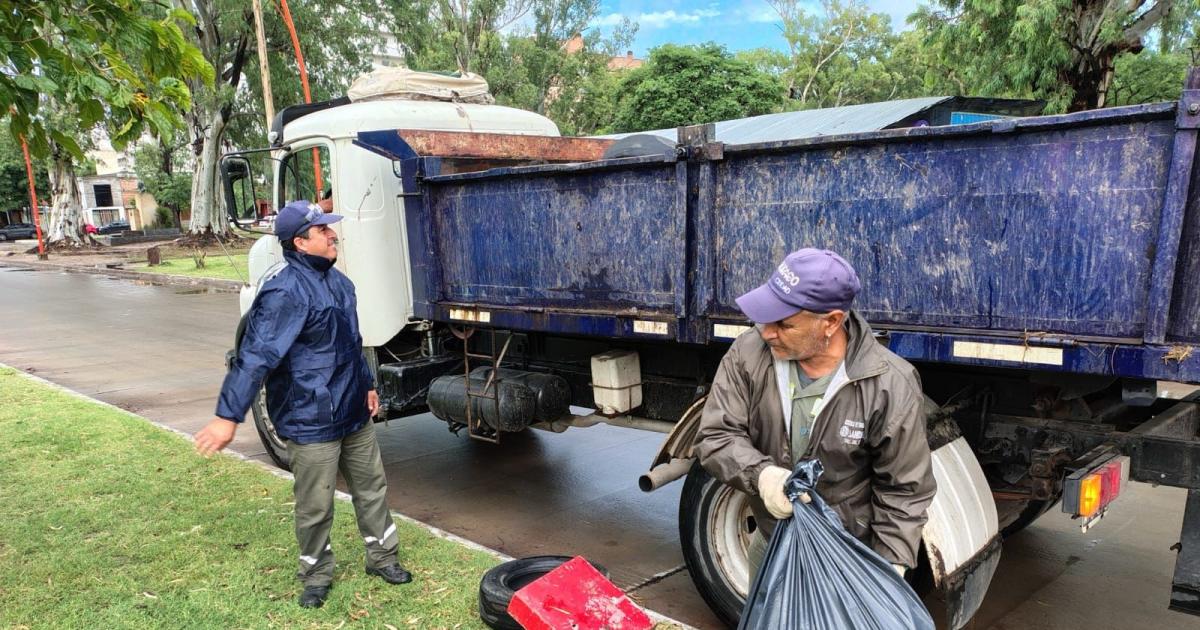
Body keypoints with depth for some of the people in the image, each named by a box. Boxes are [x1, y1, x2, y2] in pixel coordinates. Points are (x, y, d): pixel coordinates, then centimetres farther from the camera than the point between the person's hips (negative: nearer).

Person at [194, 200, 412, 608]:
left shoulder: (336, 281, 9)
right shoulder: (286, 291, -21)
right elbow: (255, 355, -26)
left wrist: (367, 385, 25)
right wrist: (228, 416, -28)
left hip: (354, 414, 9)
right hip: (311, 422, -8)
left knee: (372, 487, 18)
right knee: (315, 507, 6)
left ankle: (382, 556, 35)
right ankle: (316, 575, 28)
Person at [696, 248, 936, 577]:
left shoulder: (891, 385, -22)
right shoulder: (748, 354, -16)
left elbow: (904, 488, -14)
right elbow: (715, 437, -15)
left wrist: (891, 565, -17)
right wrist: (761, 474, -33)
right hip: (771, 544, 4)